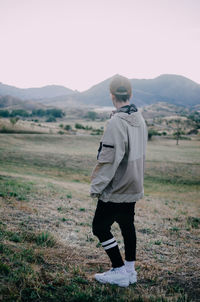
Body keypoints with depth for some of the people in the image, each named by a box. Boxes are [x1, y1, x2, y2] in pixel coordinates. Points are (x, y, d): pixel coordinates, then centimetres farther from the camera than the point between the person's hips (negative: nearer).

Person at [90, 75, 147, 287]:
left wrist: (96, 187, -13)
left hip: (116, 189, -9)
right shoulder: (140, 119, 6)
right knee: (127, 225, 17)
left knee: (100, 227, 3)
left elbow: (108, 159, -22)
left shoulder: (116, 122, -22)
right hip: (133, 186, 9)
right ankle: (130, 270, 28)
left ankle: (119, 272, 9)